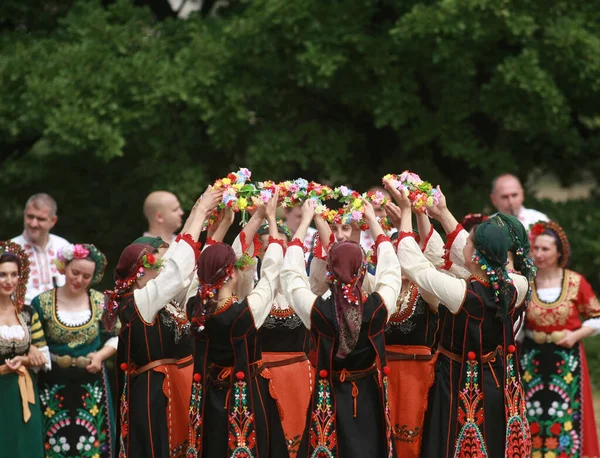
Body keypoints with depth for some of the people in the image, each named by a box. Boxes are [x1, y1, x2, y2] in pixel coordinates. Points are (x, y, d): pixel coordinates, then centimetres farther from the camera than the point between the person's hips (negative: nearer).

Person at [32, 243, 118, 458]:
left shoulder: (101, 302, 2)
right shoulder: (42, 303, -3)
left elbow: (116, 337, 11)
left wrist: (101, 355, -5)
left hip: (91, 387, 2)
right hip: (53, 387, -1)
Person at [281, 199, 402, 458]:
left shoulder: (317, 310, -16)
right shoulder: (378, 307, -14)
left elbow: (291, 273, 1)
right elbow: (391, 270, 7)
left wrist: (305, 221, 10)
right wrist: (373, 222, 17)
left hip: (330, 402, -1)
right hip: (370, 403, 1)